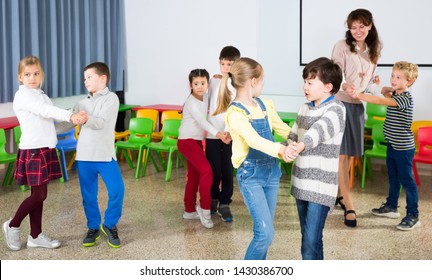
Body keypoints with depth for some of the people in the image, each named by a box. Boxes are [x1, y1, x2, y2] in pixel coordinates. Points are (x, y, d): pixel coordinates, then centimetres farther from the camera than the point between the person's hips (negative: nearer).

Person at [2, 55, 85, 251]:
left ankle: (35, 236, 19)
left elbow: (50, 115, 10)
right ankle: (13, 226, 15)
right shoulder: (23, 95, -11)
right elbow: (45, 111, -25)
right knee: (39, 194, -5)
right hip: (33, 151, -8)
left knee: (39, 194, 11)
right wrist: (70, 116, -37)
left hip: (46, 149, 8)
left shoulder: (41, 95, 18)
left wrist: (75, 117, -2)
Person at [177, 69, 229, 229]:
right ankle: (204, 207, -8)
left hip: (197, 141, 8)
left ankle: (190, 210, 23)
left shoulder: (205, 98, 4)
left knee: (194, 176, 12)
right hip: (187, 141, -8)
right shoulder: (191, 102, -20)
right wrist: (218, 134, -48)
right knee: (206, 170, -20)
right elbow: (202, 121, -35)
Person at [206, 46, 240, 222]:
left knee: (228, 170, 0)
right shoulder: (214, 80, 7)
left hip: (230, 134, -3)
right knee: (213, 170, 7)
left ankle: (224, 204, 11)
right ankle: (213, 199, 26)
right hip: (212, 133, 3)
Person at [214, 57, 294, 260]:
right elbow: (254, 140, -31)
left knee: (264, 232, 12)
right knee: (265, 233, -12)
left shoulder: (265, 105, 7)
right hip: (251, 175, -7)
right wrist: (280, 149, -46)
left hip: (271, 171, 7)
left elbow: (283, 129, 19)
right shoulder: (235, 113, -16)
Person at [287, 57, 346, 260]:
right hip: (301, 182, 7)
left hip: (321, 185, -7)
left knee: (311, 241, -9)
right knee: (308, 237, 14)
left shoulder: (336, 109, -13)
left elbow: (320, 129, -33)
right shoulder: (304, 108, 11)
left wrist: (300, 146, -50)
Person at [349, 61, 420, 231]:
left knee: (406, 180, -3)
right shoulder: (395, 95, 7)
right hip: (392, 145, 9)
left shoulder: (405, 98, -22)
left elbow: (382, 101, -36)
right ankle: (391, 207, 35)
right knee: (393, 178, 20)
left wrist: (359, 96, -41)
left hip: (404, 148, -9)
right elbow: (387, 96, 33)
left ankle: (413, 216, 5)